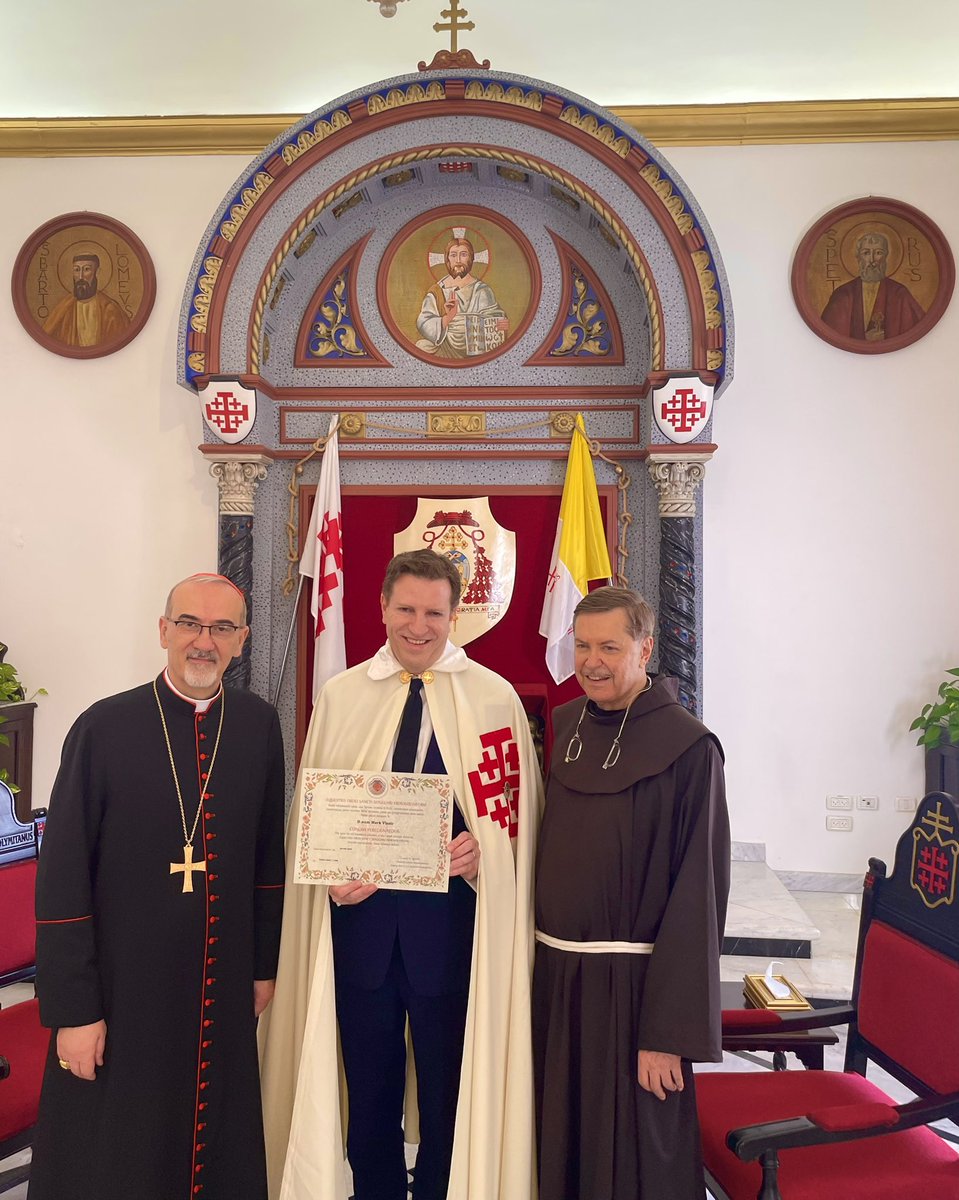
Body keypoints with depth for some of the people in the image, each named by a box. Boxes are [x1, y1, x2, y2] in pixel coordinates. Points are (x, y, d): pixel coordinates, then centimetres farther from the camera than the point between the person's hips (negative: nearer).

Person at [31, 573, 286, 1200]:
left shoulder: (259, 724, -2)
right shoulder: (104, 727, -11)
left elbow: (268, 852, 6)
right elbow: (61, 879, -9)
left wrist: (264, 963, 10)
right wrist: (72, 1008, -8)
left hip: (224, 995, 3)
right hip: (120, 993, -2)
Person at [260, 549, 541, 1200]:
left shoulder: (494, 696, -3)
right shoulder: (340, 695, 2)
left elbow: (520, 810, -1)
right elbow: (311, 810, 6)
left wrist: (480, 847, -19)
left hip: (451, 920, -2)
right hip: (359, 918, 2)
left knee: (451, 1096, 13)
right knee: (368, 1091, 19)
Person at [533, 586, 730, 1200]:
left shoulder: (688, 747, -15)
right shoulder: (563, 727, 3)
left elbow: (697, 896, -16)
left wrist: (668, 1032, -17)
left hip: (632, 984, -5)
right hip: (554, 973, 6)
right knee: (560, 1146, 20)